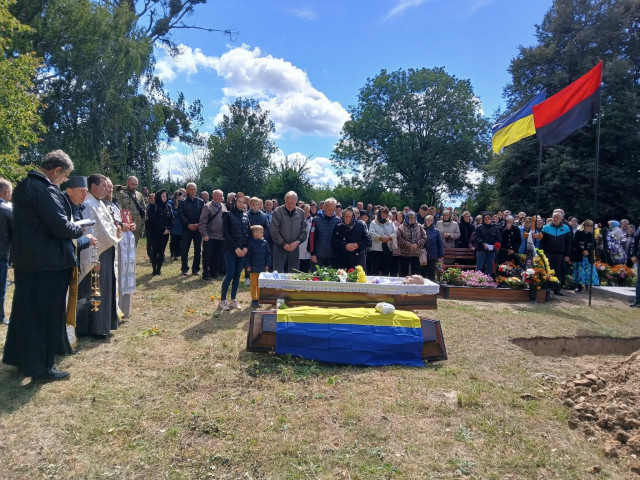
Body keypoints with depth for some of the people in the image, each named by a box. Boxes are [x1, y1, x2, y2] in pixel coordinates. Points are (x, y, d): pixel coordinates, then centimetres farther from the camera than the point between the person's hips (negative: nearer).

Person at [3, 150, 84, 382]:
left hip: (26, 259, 10)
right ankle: (40, 368, 13)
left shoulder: (24, 185, 12)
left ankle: (20, 357, 33)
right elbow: (61, 227, -25)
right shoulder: (45, 189, -20)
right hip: (48, 262, -10)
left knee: (26, 310, 19)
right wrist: (79, 230, -5)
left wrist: (70, 227, 15)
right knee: (47, 314, 2)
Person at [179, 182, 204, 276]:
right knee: (184, 249, 0)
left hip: (198, 229, 1)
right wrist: (188, 224, -15)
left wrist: (198, 224, -13)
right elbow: (181, 215, -3)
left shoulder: (200, 202, 8)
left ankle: (195, 268, 14)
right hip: (186, 229, -1)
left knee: (197, 249, 4)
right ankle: (185, 269, 10)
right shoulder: (183, 202, 5)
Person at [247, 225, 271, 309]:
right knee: (253, 284, 6)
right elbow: (248, 255, -7)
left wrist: (267, 265, 1)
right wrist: (248, 265, -10)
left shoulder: (264, 243, 1)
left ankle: (258, 299, 21)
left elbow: (268, 254, 6)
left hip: (262, 268, 3)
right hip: (253, 268, -3)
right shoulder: (250, 243, -9)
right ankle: (253, 300, 14)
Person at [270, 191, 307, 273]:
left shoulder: (301, 213, 3)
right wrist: (283, 244, -12)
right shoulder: (278, 212, -6)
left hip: (295, 247, 3)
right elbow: (274, 231, -8)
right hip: (280, 247, -3)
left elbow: (304, 231, 5)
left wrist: (297, 242, -10)